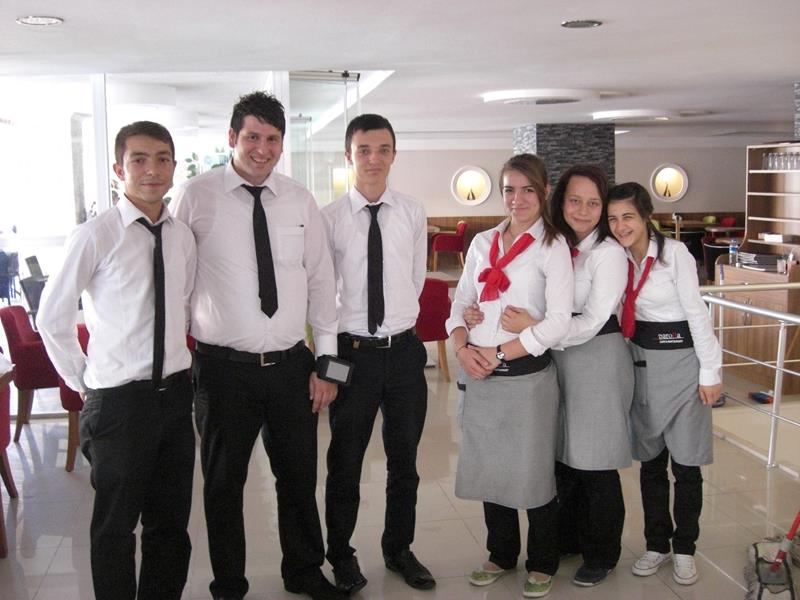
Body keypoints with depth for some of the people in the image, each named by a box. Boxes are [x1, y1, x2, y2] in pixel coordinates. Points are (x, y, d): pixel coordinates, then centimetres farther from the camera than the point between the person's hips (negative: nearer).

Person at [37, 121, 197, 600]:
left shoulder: (183, 237, 3)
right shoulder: (96, 236, -11)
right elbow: (52, 317, -6)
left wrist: (179, 357, 10)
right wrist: (82, 381, -2)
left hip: (175, 393, 5)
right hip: (118, 399, -4)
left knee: (171, 523, 16)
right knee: (116, 526, 9)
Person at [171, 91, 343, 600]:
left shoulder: (300, 200, 3)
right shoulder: (196, 196, -5)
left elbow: (321, 281, 5)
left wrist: (326, 360, 3)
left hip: (291, 364, 3)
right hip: (224, 367, -2)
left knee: (300, 476, 16)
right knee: (224, 482, 12)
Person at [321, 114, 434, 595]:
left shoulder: (413, 214, 0)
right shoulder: (330, 218, -8)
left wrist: (398, 320, 12)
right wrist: (334, 347, 3)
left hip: (404, 350, 3)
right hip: (353, 351, -2)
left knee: (405, 461, 16)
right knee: (345, 464, 11)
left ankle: (399, 549, 37)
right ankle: (342, 556, 32)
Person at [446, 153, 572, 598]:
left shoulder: (553, 246, -5)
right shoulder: (483, 243, 10)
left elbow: (558, 323, -12)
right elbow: (462, 303, 11)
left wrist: (497, 353, -13)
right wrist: (462, 348, -8)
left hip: (528, 377, -5)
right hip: (480, 377, 5)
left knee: (533, 473, 7)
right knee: (488, 468, 15)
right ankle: (502, 556, 36)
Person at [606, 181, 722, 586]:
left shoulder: (674, 253, -13)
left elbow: (696, 313, -11)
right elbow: (624, 312, 7)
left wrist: (710, 371, -10)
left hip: (680, 359, -5)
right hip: (641, 361, 5)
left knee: (685, 462, 3)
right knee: (649, 461, 12)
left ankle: (684, 548, 19)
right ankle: (657, 544, 25)